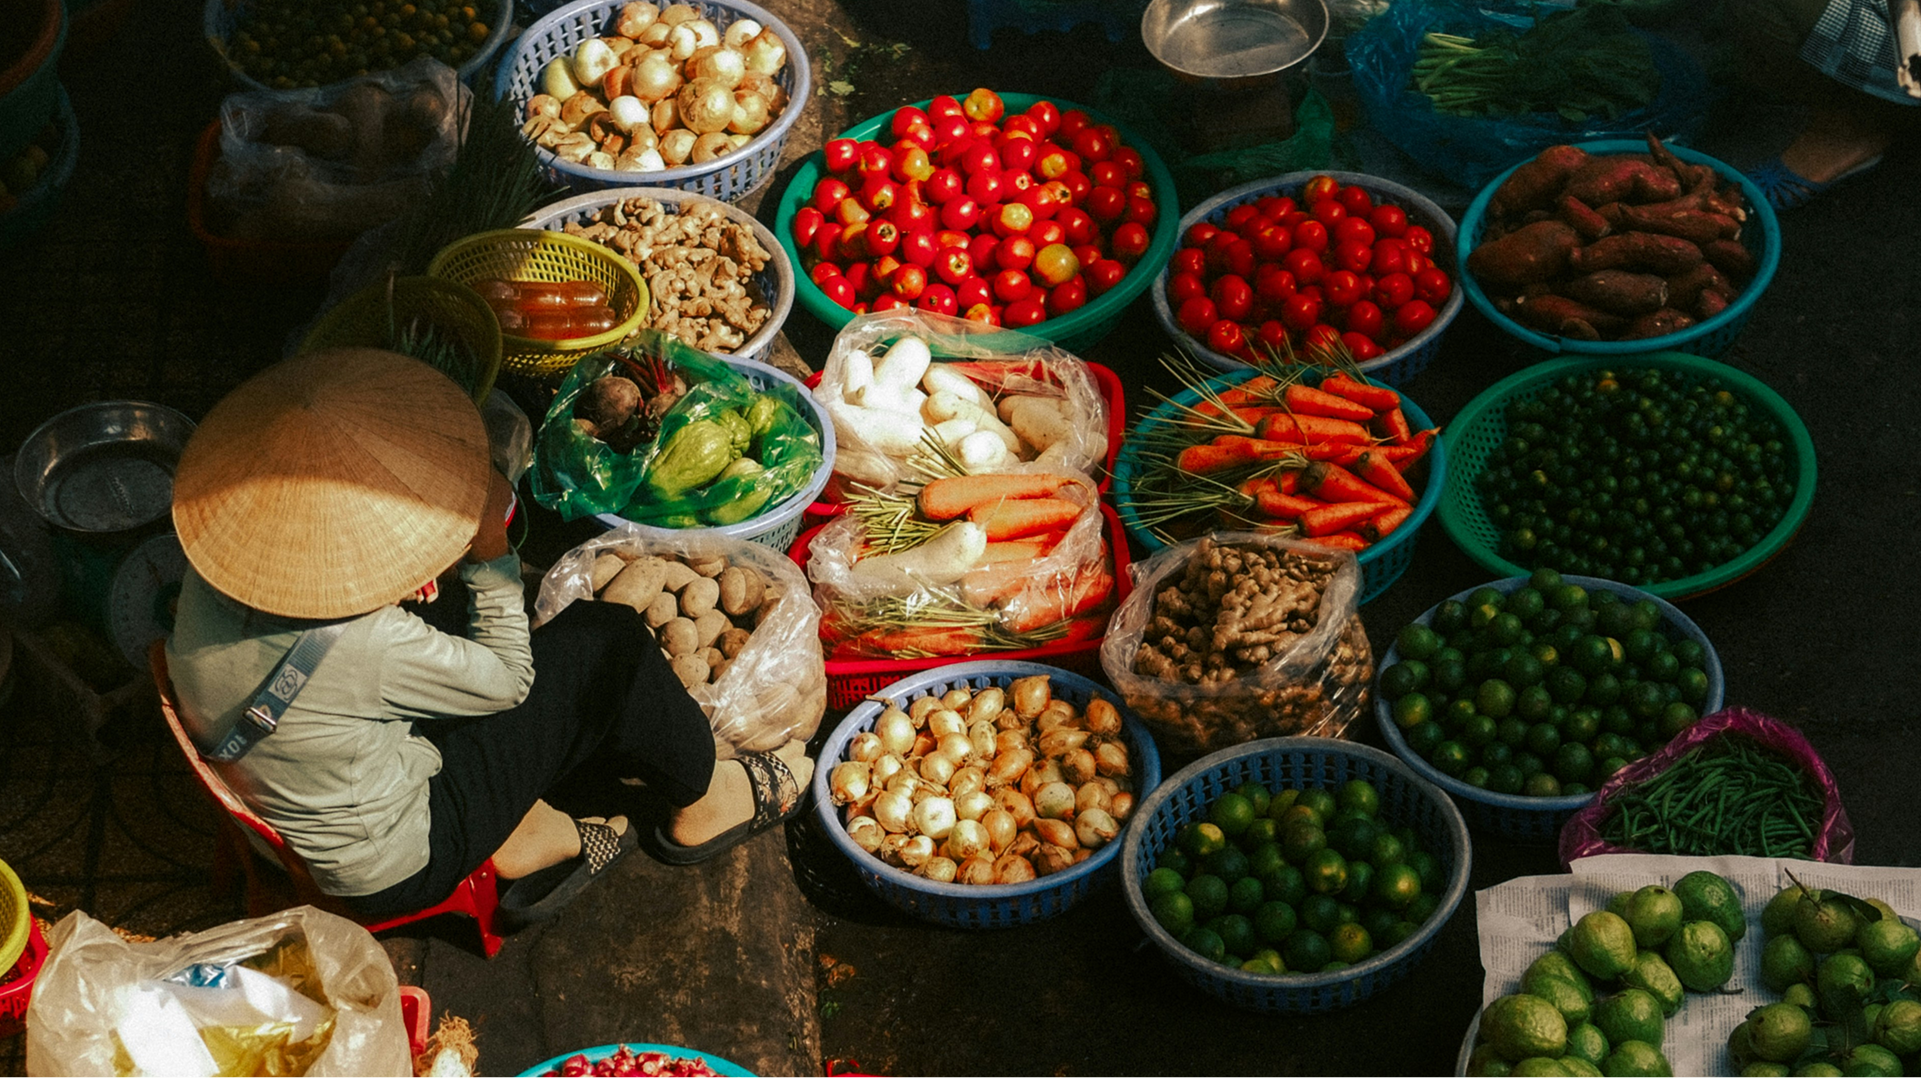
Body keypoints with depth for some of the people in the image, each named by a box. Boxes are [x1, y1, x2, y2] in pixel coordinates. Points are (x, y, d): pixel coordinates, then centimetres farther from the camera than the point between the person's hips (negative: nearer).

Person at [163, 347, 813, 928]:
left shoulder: (213, 572, -17)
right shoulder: (368, 649, -37)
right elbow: (507, 681, -17)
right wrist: (491, 551, -12)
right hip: (391, 871, -7)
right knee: (606, 646, -3)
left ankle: (528, 840, 27)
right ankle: (704, 805, 24)